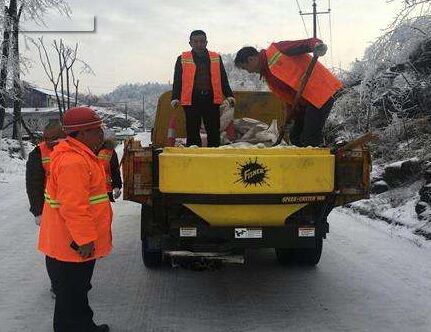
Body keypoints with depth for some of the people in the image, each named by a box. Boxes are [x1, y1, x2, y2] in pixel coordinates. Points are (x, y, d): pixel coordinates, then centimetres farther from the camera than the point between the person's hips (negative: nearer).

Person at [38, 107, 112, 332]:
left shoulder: (80, 155, 10)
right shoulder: (73, 162, -25)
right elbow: (73, 207, -29)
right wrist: (85, 239, -24)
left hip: (77, 243, 11)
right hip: (74, 246, -11)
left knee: (78, 289, 23)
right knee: (71, 296, 4)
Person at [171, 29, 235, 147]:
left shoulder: (216, 58, 14)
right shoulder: (182, 59, 9)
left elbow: (223, 80, 15)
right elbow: (177, 81, 5)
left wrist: (229, 96, 3)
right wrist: (175, 98, -8)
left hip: (211, 100, 2)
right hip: (191, 102, -1)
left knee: (214, 133, 2)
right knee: (192, 134, 0)